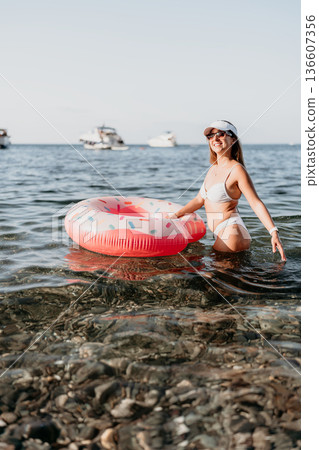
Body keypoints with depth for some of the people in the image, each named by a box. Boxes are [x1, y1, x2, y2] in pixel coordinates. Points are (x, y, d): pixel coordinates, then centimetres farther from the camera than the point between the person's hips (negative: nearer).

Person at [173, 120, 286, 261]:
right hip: (220, 233, 9)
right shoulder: (213, 168, 11)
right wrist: (176, 215, 18)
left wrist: (274, 233, -26)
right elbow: (200, 199, 20)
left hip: (231, 232, -9)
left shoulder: (236, 169, -14)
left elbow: (256, 204, -18)